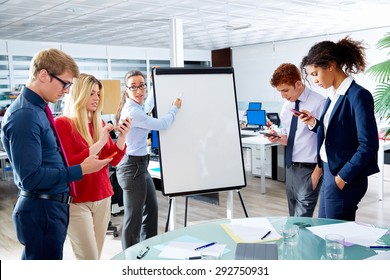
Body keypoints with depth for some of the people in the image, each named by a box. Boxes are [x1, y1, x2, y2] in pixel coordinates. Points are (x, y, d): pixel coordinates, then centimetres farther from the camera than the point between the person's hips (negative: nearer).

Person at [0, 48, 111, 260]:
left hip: (51, 205, 10)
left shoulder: (38, 109, 9)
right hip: (41, 210, -10)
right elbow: (31, 177, -24)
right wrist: (80, 170, -19)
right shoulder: (24, 115, -21)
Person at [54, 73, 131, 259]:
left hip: (102, 197, 6)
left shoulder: (99, 123, 9)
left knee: (96, 257, 9)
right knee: (90, 260, -5)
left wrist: (122, 136, -8)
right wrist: (99, 143, -21)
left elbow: (114, 160, 8)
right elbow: (68, 164, -16)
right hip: (76, 201, -5)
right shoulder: (62, 123, -8)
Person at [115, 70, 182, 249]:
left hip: (140, 166, 11)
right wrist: (175, 108, 4)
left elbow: (147, 107, 33)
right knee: (134, 218, -2)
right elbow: (162, 124, -14)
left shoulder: (137, 108, 8)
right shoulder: (132, 112, -21)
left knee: (151, 209, 21)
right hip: (133, 167, -11)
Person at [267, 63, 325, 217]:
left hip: (308, 169, -7)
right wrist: (279, 138, -3)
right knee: (293, 218, 16)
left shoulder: (319, 103, -13)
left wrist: (317, 173, -15)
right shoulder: (287, 105, 10)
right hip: (290, 167, 7)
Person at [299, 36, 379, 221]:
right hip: (329, 172, 8)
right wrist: (314, 124, 0)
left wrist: (343, 177, -16)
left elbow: (368, 145, -18)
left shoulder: (358, 96, -16)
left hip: (345, 179, -8)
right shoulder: (333, 95, 8)